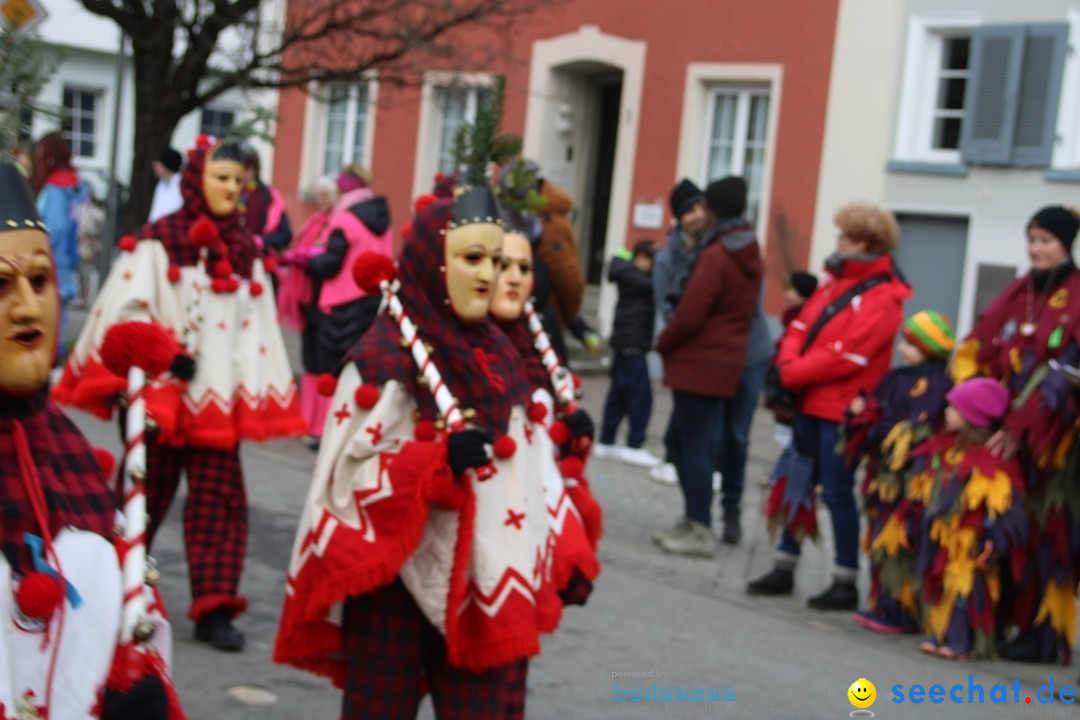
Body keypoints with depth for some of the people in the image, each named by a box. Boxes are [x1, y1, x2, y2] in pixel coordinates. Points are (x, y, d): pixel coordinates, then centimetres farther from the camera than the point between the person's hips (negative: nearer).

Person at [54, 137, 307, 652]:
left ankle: (214, 608, 3)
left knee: (221, 498, -1)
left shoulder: (246, 252, 8)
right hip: (160, 390, -4)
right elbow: (126, 309, -11)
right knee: (147, 493, 9)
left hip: (217, 396, 4)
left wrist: (259, 397, 5)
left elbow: (259, 330, 10)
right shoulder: (158, 242, -6)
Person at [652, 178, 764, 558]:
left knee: (696, 447, -3)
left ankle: (701, 531, 2)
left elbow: (689, 315, -19)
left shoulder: (714, 257, -17)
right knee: (682, 441, 17)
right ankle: (693, 521, 23)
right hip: (727, 365, 9)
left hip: (699, 365, -9)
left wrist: (663, 344, -2)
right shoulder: (749, 254, 12)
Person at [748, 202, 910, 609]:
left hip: (841, 410, -8)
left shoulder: (882, 298, -15)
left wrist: (794, 373, -15)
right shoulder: (835, 281, 12)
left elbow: (846, 355, -20)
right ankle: (785, 568, 23)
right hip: (811, 402, 8)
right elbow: (802, 326, 12)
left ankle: (846, 583, 10)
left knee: (837, 491, -1)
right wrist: (789, 361, -6)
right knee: (799, 483, 13)